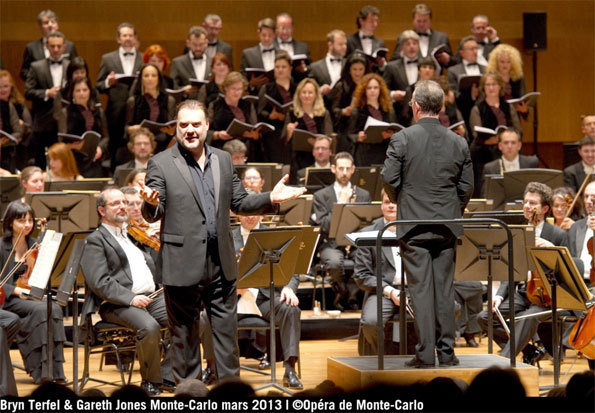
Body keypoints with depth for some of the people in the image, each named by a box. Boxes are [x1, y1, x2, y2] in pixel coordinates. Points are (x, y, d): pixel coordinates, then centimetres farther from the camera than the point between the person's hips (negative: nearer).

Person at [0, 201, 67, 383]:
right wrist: (17, 290, -21)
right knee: (40, 310, -32)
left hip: (33, 297, 5)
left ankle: (56, 370, -28)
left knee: (55, 309, -28)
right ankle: (40, 372, -28)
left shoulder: (35, 245, 13)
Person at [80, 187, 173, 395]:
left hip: (152, 297, 7)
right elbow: (99, 282, -11)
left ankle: (167, 375, -9)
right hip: (118, 304, -7)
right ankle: (150, 382, -14)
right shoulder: (95, 241, 3)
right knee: (149, 327, -35)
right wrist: (130, 298, -22)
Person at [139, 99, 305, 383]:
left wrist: (271, 199, 0)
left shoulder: (223, 160, 12)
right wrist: (152, 203, -30)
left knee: (226, 329, 9)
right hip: (183, 264, -4)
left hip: (221, 261, 4)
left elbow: (238, 203, 15)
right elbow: (152, 215, -6)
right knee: (184, 333, 6)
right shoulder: (161, 164, -2)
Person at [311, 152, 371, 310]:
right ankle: (341, 290, -3)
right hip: (331, 244, -2)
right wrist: (341, 203, -9)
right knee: (334, 262, -38)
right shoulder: (321, 196, 7)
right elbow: (323, 226, -5)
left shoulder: (363, 195, 16)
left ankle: (350, 292, -7)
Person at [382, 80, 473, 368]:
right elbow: (467, 187, 6)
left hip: (414, 225, -3)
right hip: (447, 226, 3)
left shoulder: (402, 139, -8)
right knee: (445, 288, 9)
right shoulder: (458, 143, 3)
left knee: (421, 289, -1)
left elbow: (389, 179, -8)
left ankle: (426, 353, -1)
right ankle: (446, 352, 11)